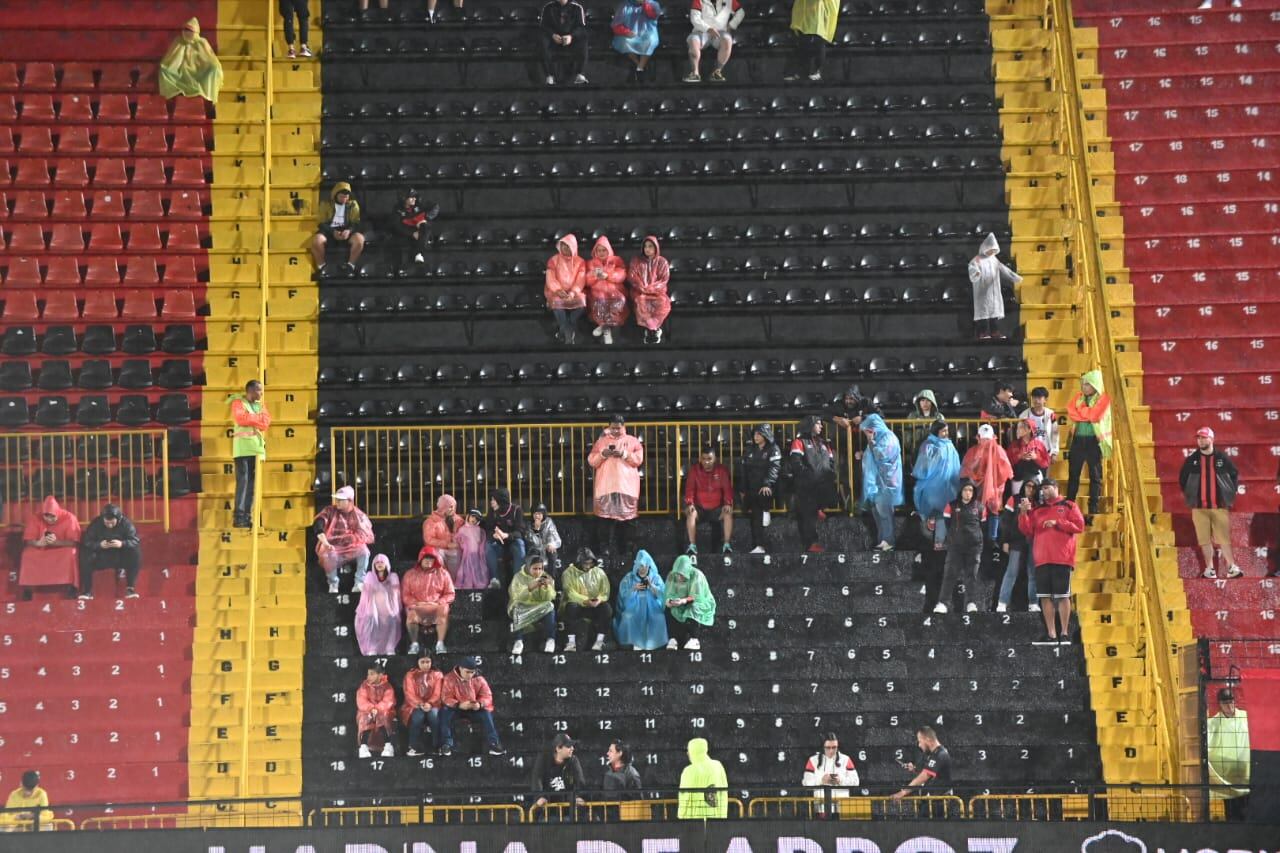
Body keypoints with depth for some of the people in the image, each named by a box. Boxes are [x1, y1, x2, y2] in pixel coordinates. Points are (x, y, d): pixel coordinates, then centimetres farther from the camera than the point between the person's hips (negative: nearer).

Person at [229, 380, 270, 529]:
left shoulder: (261, 405, 17)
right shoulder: (238, 402, 0)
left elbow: (267, 421, 4)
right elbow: (240, 418, -17)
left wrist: (251, 418, -10)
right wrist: (258, 418, -5)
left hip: (257, 446, 6)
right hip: (243, 447, -6)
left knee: (252, 482, 5)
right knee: (243, 480, -11)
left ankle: (247, 517, 7)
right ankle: (239, 517, -13)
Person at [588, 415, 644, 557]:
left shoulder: (633, 441, 12)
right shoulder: (601, 441, 13)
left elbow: (639, 459, 1)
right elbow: (591, 461, 8)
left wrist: (624, 454, -12)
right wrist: (603, 454, -9)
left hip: (627, 487, 0)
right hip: (606, 487, 0)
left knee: (626, 519, 0)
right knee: (605, 518, -8)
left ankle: (624, 552, 7)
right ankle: (604, 550, -7)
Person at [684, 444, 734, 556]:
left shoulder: (722, 470, -1)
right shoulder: (694, 470, -2)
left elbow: (728, 489, -5)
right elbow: (689, 489, -7)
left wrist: (728, 504, -22)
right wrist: (690, 503, -25)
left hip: (717, 508, 0)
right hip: (700, 508, 0)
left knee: (728, 514, -29)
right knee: (691, 514, -32)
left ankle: (726, 545, -18)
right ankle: (692, 546, -25)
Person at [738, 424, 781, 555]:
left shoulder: (773, 449, 1)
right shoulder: (749, 449, 15)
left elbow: (774, 467, -13)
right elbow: (742, 469, 17)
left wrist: (767, 484, -27)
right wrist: (742, 489, 12)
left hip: (765, 488, -5)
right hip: (751, 488, 5)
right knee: (754, 516, 0)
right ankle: (757, 546, 2)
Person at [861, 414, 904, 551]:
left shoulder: (888, 438, -13)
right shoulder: (877, 438, 14)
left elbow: (881, 456, -21)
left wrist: (871, 442, -17)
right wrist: (863, 454, 6)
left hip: (885, 481, -9)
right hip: (876, 480, 9)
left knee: (884, 512, -7)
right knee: (877, 511, 9)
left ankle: (889, 541, -2)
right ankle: (883, 539, 15)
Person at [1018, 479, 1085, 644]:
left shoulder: (1068, 505, 8)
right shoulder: (1037, 510, 18)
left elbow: (1079, 525, -3)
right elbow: (1027, 531, 10)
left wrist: (1057, 523, -10)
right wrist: (1023, 513, -3)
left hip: (1062, 558, -4)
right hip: (1042, 559, 4)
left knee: (1063, 596, -5)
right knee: (1045, 596, 1)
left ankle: (1064, 633, -1)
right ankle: (1051, 634, 4)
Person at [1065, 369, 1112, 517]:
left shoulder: (1104, 399, -4)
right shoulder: (1078, 396, 10)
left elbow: (1095, 415, -18)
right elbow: (1071, 413, -4)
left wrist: (1080, 409, -7)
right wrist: (1088, 415, -16)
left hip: (1094, 440, -4)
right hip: (1078, 439, 4)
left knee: (1095, 475, 3)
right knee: (1073, 473, 7)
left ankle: (1093, 508, 8)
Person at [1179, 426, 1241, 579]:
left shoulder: (1222, 458, 2)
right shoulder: (1191, 459, 4)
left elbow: (1235, 475, 12)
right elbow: (1182, 478, 15)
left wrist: (1230, 494, 7)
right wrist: (1188, 495, 10)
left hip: (1220, 506, -1)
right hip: (1199, 507, 1)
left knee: (1224, 539, -4)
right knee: (1205, 540, 3)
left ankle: (1231, 567, 0)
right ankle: (1209, 568, 9)